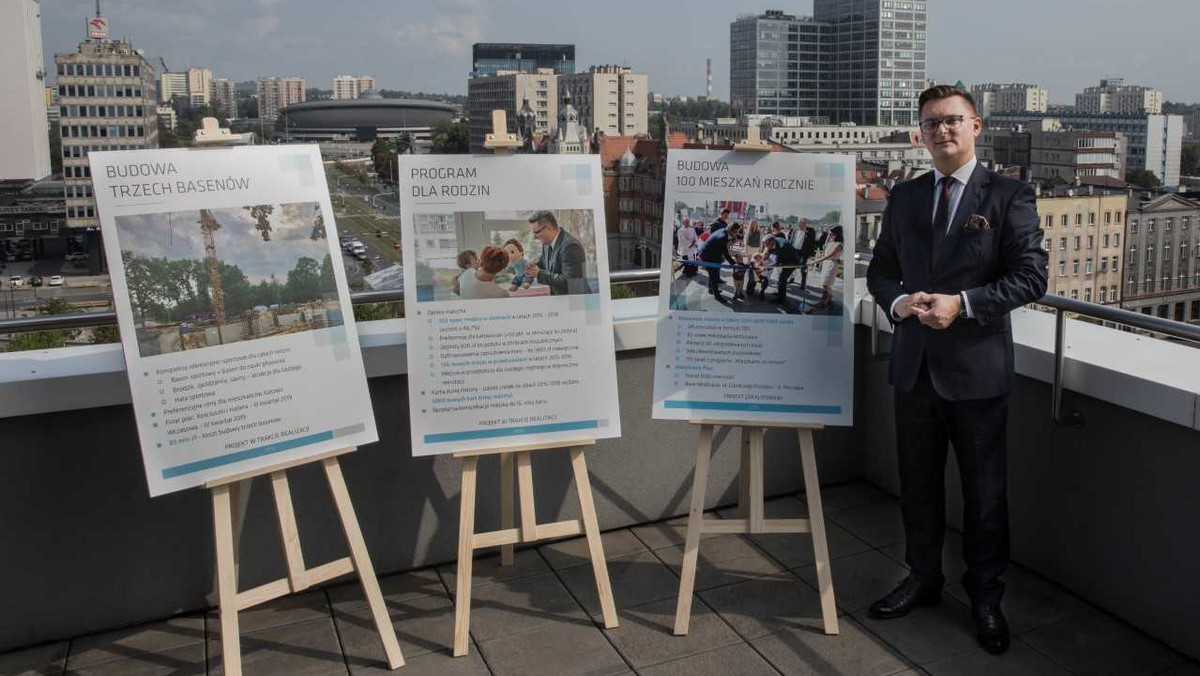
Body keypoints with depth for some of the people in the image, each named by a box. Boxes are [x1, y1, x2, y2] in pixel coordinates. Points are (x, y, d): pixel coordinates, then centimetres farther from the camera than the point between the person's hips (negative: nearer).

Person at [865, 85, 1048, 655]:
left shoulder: (1010, 197, -4)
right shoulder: (904, 197, 9)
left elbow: (1031, 276, -10)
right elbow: (880, 269, 12)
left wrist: (963, 303, -21)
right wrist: (898, 301, -10)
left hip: (977, 369, -4)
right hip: (915, 366, 4)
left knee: (985, 491, 8)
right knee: (917, 485, 16)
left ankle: (985, 597, 26)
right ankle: (923, 578, 35)